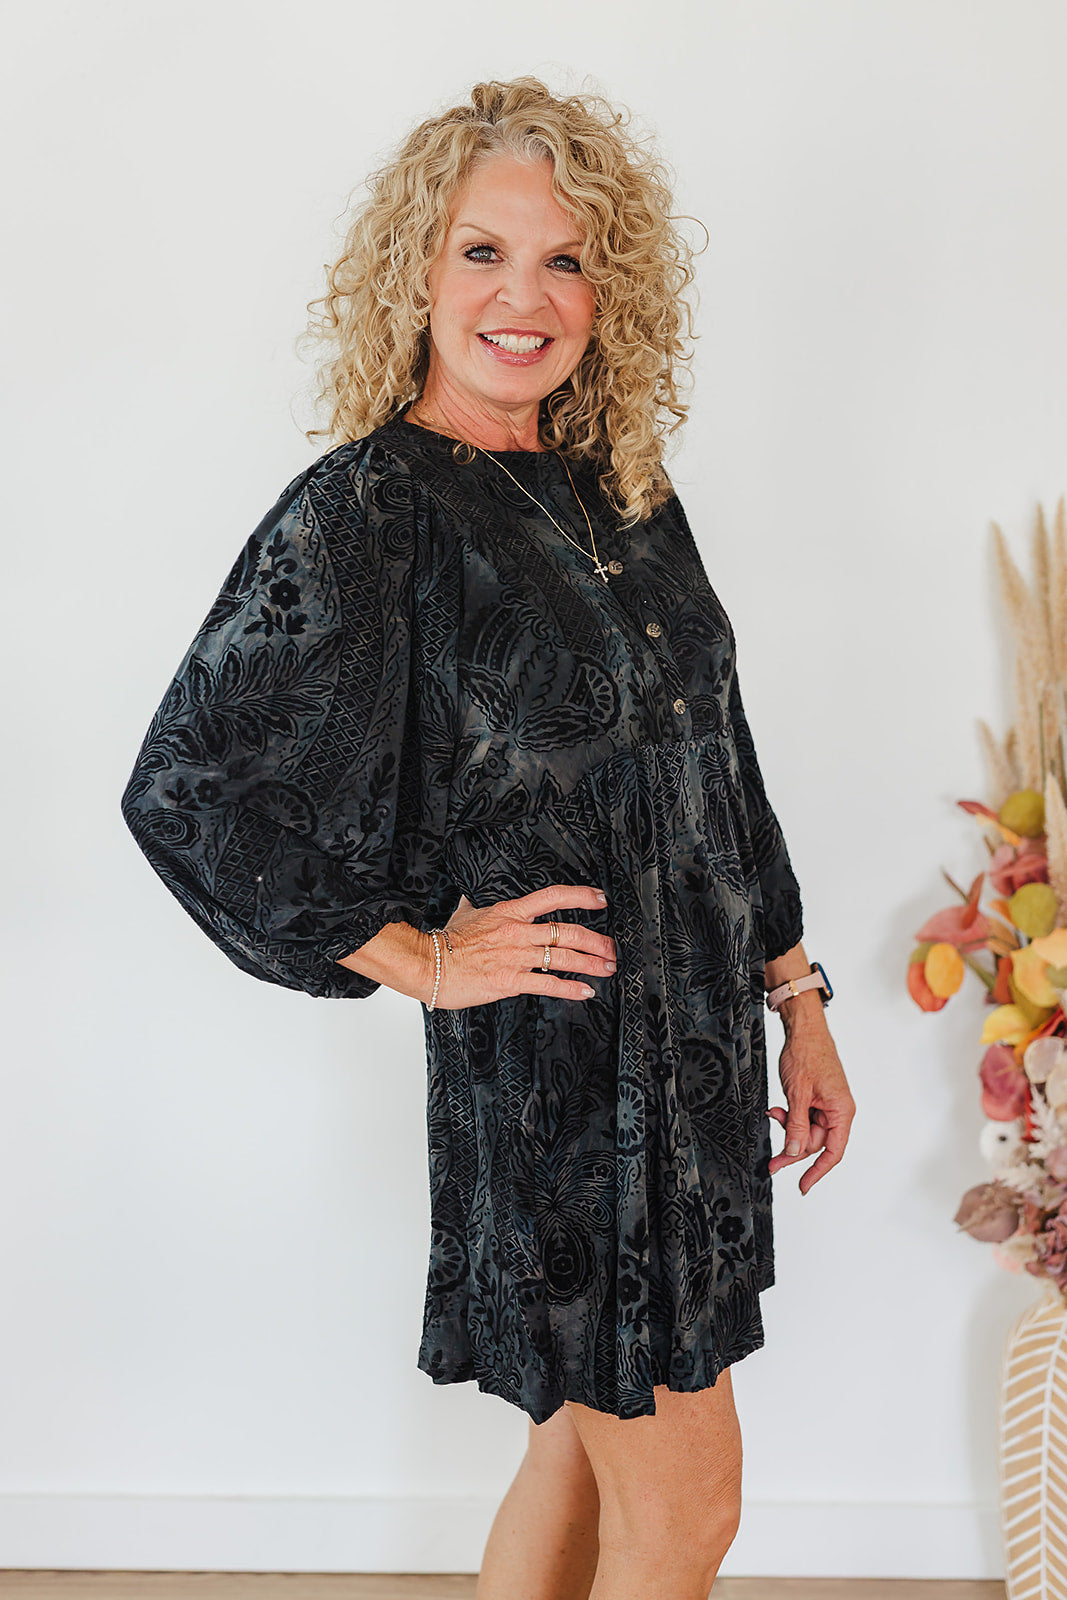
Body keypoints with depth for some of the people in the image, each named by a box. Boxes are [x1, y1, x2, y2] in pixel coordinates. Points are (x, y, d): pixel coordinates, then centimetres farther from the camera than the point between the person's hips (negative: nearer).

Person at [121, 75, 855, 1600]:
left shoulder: (623, 491, 8)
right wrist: (422, 958, -12)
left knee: (592, 1434, 21)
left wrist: (798, 994, 13)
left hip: (702, 1037, 7)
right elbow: (187, 790, -16)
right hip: (550, 1062, -7)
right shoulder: (367, 510, -14)